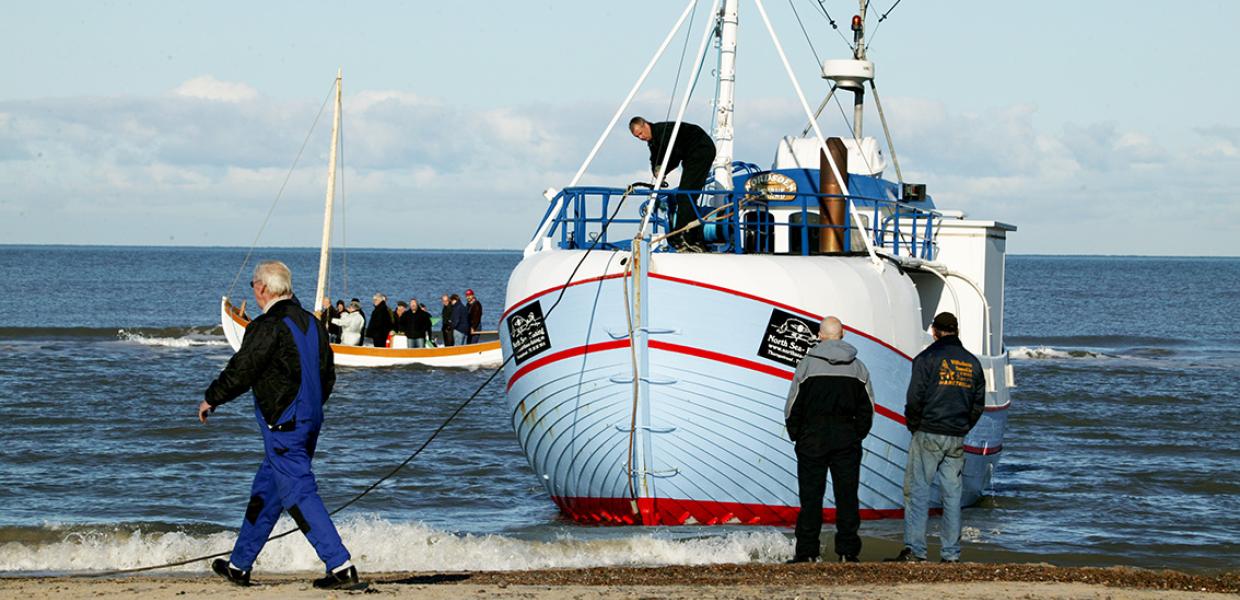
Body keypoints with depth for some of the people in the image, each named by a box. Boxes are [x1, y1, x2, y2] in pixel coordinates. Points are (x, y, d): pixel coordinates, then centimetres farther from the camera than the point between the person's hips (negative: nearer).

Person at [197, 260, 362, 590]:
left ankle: (340, 565, -15)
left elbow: (239, 372, -13)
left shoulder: (267, 327, -17)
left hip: (283, 426, -9)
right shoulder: (311, 323, 10)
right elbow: (328, 376, 16)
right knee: (265, 492, 17)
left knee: (299, 494, -8)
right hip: (309, 421, 9)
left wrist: (210, 400, 3)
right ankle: (239, 565, 27)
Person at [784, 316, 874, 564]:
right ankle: (847, 552, 2)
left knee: (811, 496, 0)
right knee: (847, 496, 4)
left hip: (812, 440, -2)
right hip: (847, 441, 2)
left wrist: (796, 436, 9)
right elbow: (868, 409, 9)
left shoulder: (807, 365, -4)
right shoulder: (858, 367, 6)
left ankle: (807, 552, -2)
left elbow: (792, 407, -2)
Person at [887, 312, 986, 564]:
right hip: (957, 439, 5)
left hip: (928, 435, -5)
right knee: (952, 494, 8)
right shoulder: (972, 363, 11)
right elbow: (978, 404, 14)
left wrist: (914, 427, 3)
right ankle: (951, 554, 7)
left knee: (917, 491, -3)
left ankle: (914, 550, -11)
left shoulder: (928, 358, -6)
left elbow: (915, 399, -11)